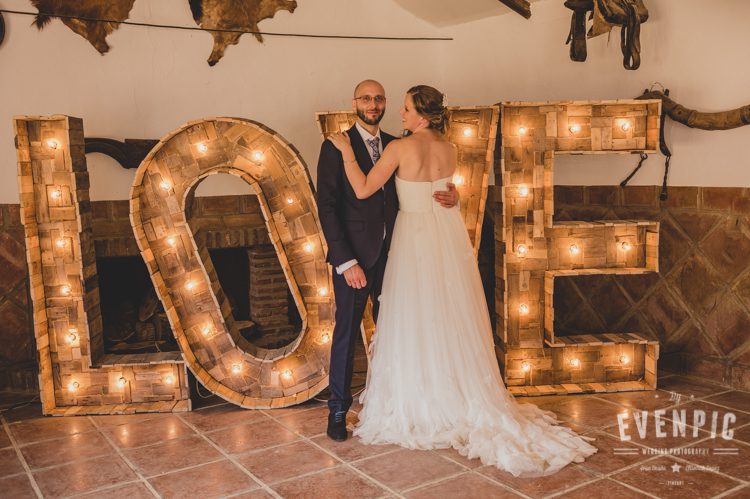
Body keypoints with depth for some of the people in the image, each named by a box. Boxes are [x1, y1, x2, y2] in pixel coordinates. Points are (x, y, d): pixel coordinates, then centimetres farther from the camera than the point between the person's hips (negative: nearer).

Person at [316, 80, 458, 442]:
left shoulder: (396, 146, 10)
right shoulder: (336, 147, -4)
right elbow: (327, 207, -10)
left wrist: (450, 196, -11)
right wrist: (345, 261, -16)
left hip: (390, 253, 4)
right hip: (353, 256, -4)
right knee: (346, 332, 4)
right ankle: (338, 409, 18)